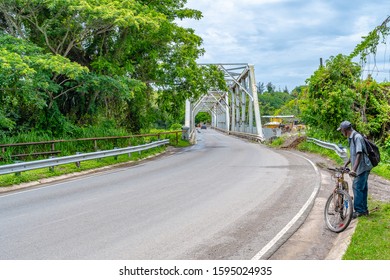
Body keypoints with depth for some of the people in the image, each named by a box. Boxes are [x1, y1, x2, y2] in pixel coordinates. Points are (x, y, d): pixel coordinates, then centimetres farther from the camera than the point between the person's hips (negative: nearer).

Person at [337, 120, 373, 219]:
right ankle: (364, 210, 20)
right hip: (361, 168, 10)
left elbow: (359, 154, -27)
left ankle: (358, 211, -7)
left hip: (362, 167, -10)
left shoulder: (357, 137, -18)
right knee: (362, 188, 13)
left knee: (357, 187, -10)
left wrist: (354, 169, -33)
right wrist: (346, 164, 26)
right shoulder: (351, 138, 14)